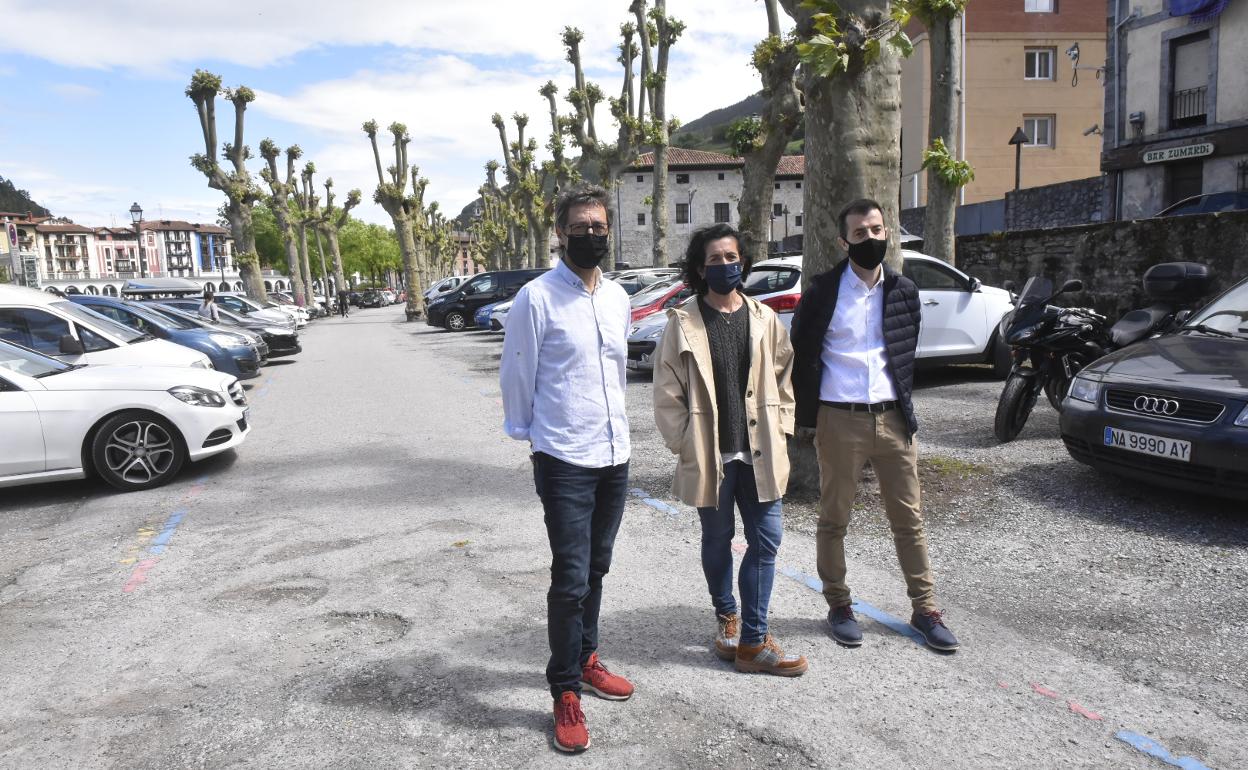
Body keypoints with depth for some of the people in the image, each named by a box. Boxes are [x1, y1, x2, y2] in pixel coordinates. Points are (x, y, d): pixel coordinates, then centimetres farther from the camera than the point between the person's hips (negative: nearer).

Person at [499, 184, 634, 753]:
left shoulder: (618, 297, 8)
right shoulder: (537, 298, -11)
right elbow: (516, 378, -5)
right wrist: (528, 432, 5)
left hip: (615, 456, 6)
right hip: (564, 461, -6)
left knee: (595, 571, 18)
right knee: (570, 580, -2)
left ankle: (585, 660, 37)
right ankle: (566, 694, 13)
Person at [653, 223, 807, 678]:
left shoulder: (764, 318, 5)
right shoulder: (683, 322, -5)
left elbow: (784, 376, 11)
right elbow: (668, 391, -5)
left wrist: (779, 431, 3)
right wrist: (684, 444, -8)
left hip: (759, 452, 3)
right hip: (709, 453, -2)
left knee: (766, 541, 2)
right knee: (717, 541, 13)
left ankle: (753, 640, 13)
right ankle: (727, 618, 36)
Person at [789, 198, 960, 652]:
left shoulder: (903, 290, 8)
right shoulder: (823, 291, -3)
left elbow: (907, 354, 16)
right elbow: (801, 356, 1)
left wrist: (905, 407, 10)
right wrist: (807, 416, 0)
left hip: (892, 418, 3)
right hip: (840, 421, -3)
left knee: (908, 519, 9)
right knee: (834, 520, 8)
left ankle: (925, 610, 22)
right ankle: (839, 607, 23)